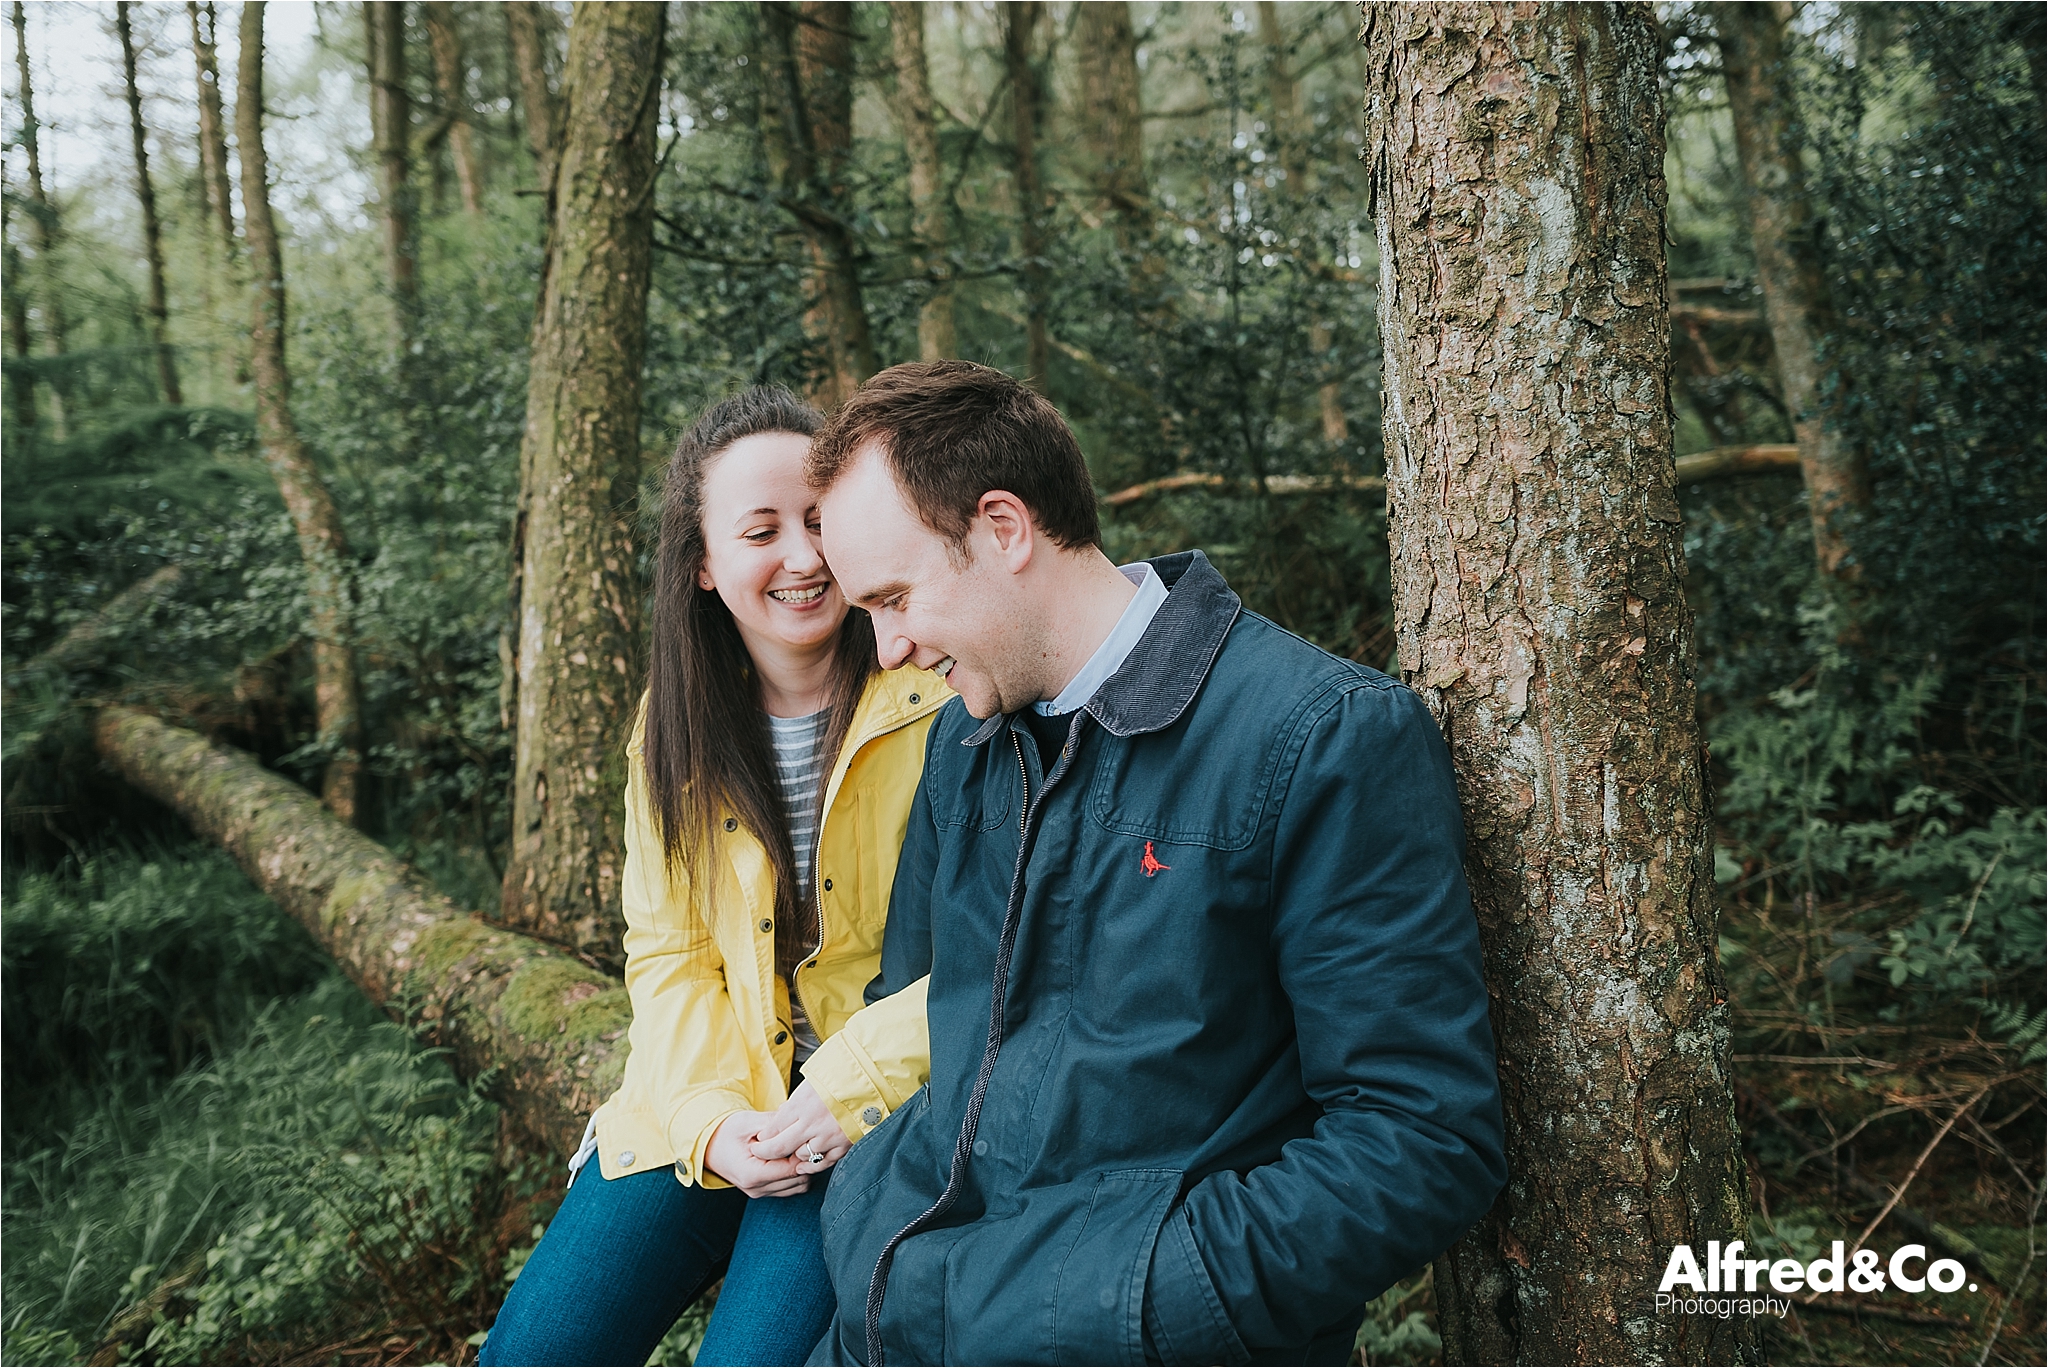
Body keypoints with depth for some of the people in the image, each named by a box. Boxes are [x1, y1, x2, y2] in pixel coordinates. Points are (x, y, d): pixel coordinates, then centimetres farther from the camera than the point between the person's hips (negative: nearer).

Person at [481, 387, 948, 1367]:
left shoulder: (943, 699, -12)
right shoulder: (677, 725, 3)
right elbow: (669, 951, 5)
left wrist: (856, 1087, -20)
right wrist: (712, 1118, -10)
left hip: (885, 1112, -4)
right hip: (714, 1096, 4)